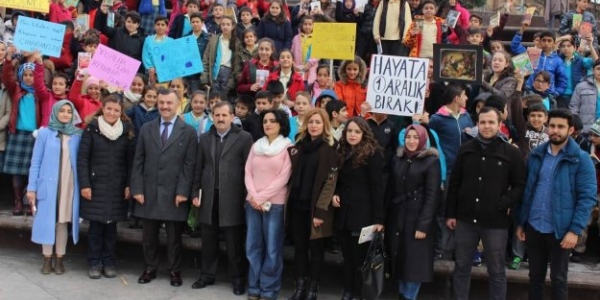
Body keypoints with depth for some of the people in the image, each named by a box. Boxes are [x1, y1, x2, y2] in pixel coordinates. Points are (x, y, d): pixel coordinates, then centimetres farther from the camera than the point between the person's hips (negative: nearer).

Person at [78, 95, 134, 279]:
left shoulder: (126, 130, 4)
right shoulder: (92, 128, -2)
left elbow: (130, 160, 4)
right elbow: (82, 158, -3)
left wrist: (129, 185, 0)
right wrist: (84, 184, -9)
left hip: (117, 186, 2)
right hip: (96, 184, -1)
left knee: (111, 225, 6)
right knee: (95, 225, 2)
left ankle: (109, 263, 16)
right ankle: (94, 263, 13)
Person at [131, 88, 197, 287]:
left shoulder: (188, 132, -1)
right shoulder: (146, 129, 8)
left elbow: (189, 165, -5)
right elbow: (138, 161, 5)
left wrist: (182, 191, -12)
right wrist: (137, 189, -2)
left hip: (174, 193, -2)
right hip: (149, 192, 3)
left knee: (174, 236, 8)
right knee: (149, 235, 11)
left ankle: (175, 271, 22)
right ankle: (150, 269, 26)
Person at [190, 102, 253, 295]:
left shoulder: (244, 138, -3)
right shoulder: (205, 138, 11)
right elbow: (199, 168, 11)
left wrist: (248, 197, -8)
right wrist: (195, 192, 5)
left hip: (232, 197, -4)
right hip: (209, 197, 4)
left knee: (234, 243, 4)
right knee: (208, 241, 12)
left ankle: (237, 279, 16)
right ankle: (208, 275, 26)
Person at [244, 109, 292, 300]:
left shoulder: (288, 148, -2)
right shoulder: (256, 146, 13)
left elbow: (283, 178, -8)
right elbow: (248, 173, 7)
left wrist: (262, 197, -11)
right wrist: (253, 196, -9)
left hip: (275, 204, -4)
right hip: (253, 203, 4)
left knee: (272, 249, -1)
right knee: (253, 247, 7)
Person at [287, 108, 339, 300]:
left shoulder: (330, 149, -7)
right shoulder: (298, 146, 10)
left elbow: (330, 182, -12)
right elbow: (291, 176, 13)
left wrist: (320, 211, -16)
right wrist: (289, 201, 5)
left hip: (316, 207, -5)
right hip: (297, 205, 5)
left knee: (316, 249, 6)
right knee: (299, 247, 10)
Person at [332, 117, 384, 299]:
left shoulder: (372, 154, -8)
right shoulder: (342, 152, 12)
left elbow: (377, 188, -12)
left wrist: (378, 218, -16)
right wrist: (334, 194, 0)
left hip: (363, 214, -6)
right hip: (343, 212, 6)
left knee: (360, 257, 1)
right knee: (347, 257, 11)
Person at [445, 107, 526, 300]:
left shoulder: (511, 153, -3)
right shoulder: (466, 149, 5)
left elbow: (520, 185, 0)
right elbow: (454, 184, 8)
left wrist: (504, 204, -14)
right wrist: (450, 213, 6)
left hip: (496, 222, -2)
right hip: (465, 219, 3)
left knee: (496, 272, 8)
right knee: (461, 267, 13)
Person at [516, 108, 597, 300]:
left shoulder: (581, 159, -7)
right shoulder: (536, 155, 6)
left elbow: (587, 197, -11)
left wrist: (575, 230, -17)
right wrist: (520, 222, 8)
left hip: (560, 230, -3)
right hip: (533, 227, 4)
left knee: (558, 278, 9)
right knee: (535, 276, 15)